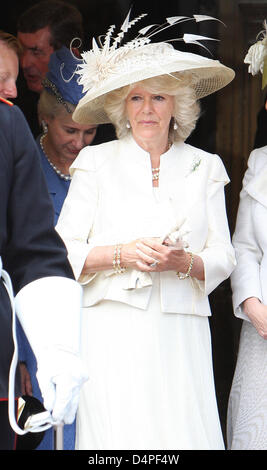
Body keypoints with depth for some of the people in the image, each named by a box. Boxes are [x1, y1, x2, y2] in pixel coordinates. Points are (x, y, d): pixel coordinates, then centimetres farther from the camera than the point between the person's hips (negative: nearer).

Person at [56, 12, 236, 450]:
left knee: (186, 433, -7)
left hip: (181, 334, 2)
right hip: (112, 331, -2)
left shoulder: (204, 167, 14)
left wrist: (183, 262, -11)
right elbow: (62, 252, 4)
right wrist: (121, 254, -12)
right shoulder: (97, 162, 8)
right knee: (117, 436, -12)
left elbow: (222, 257, 10)